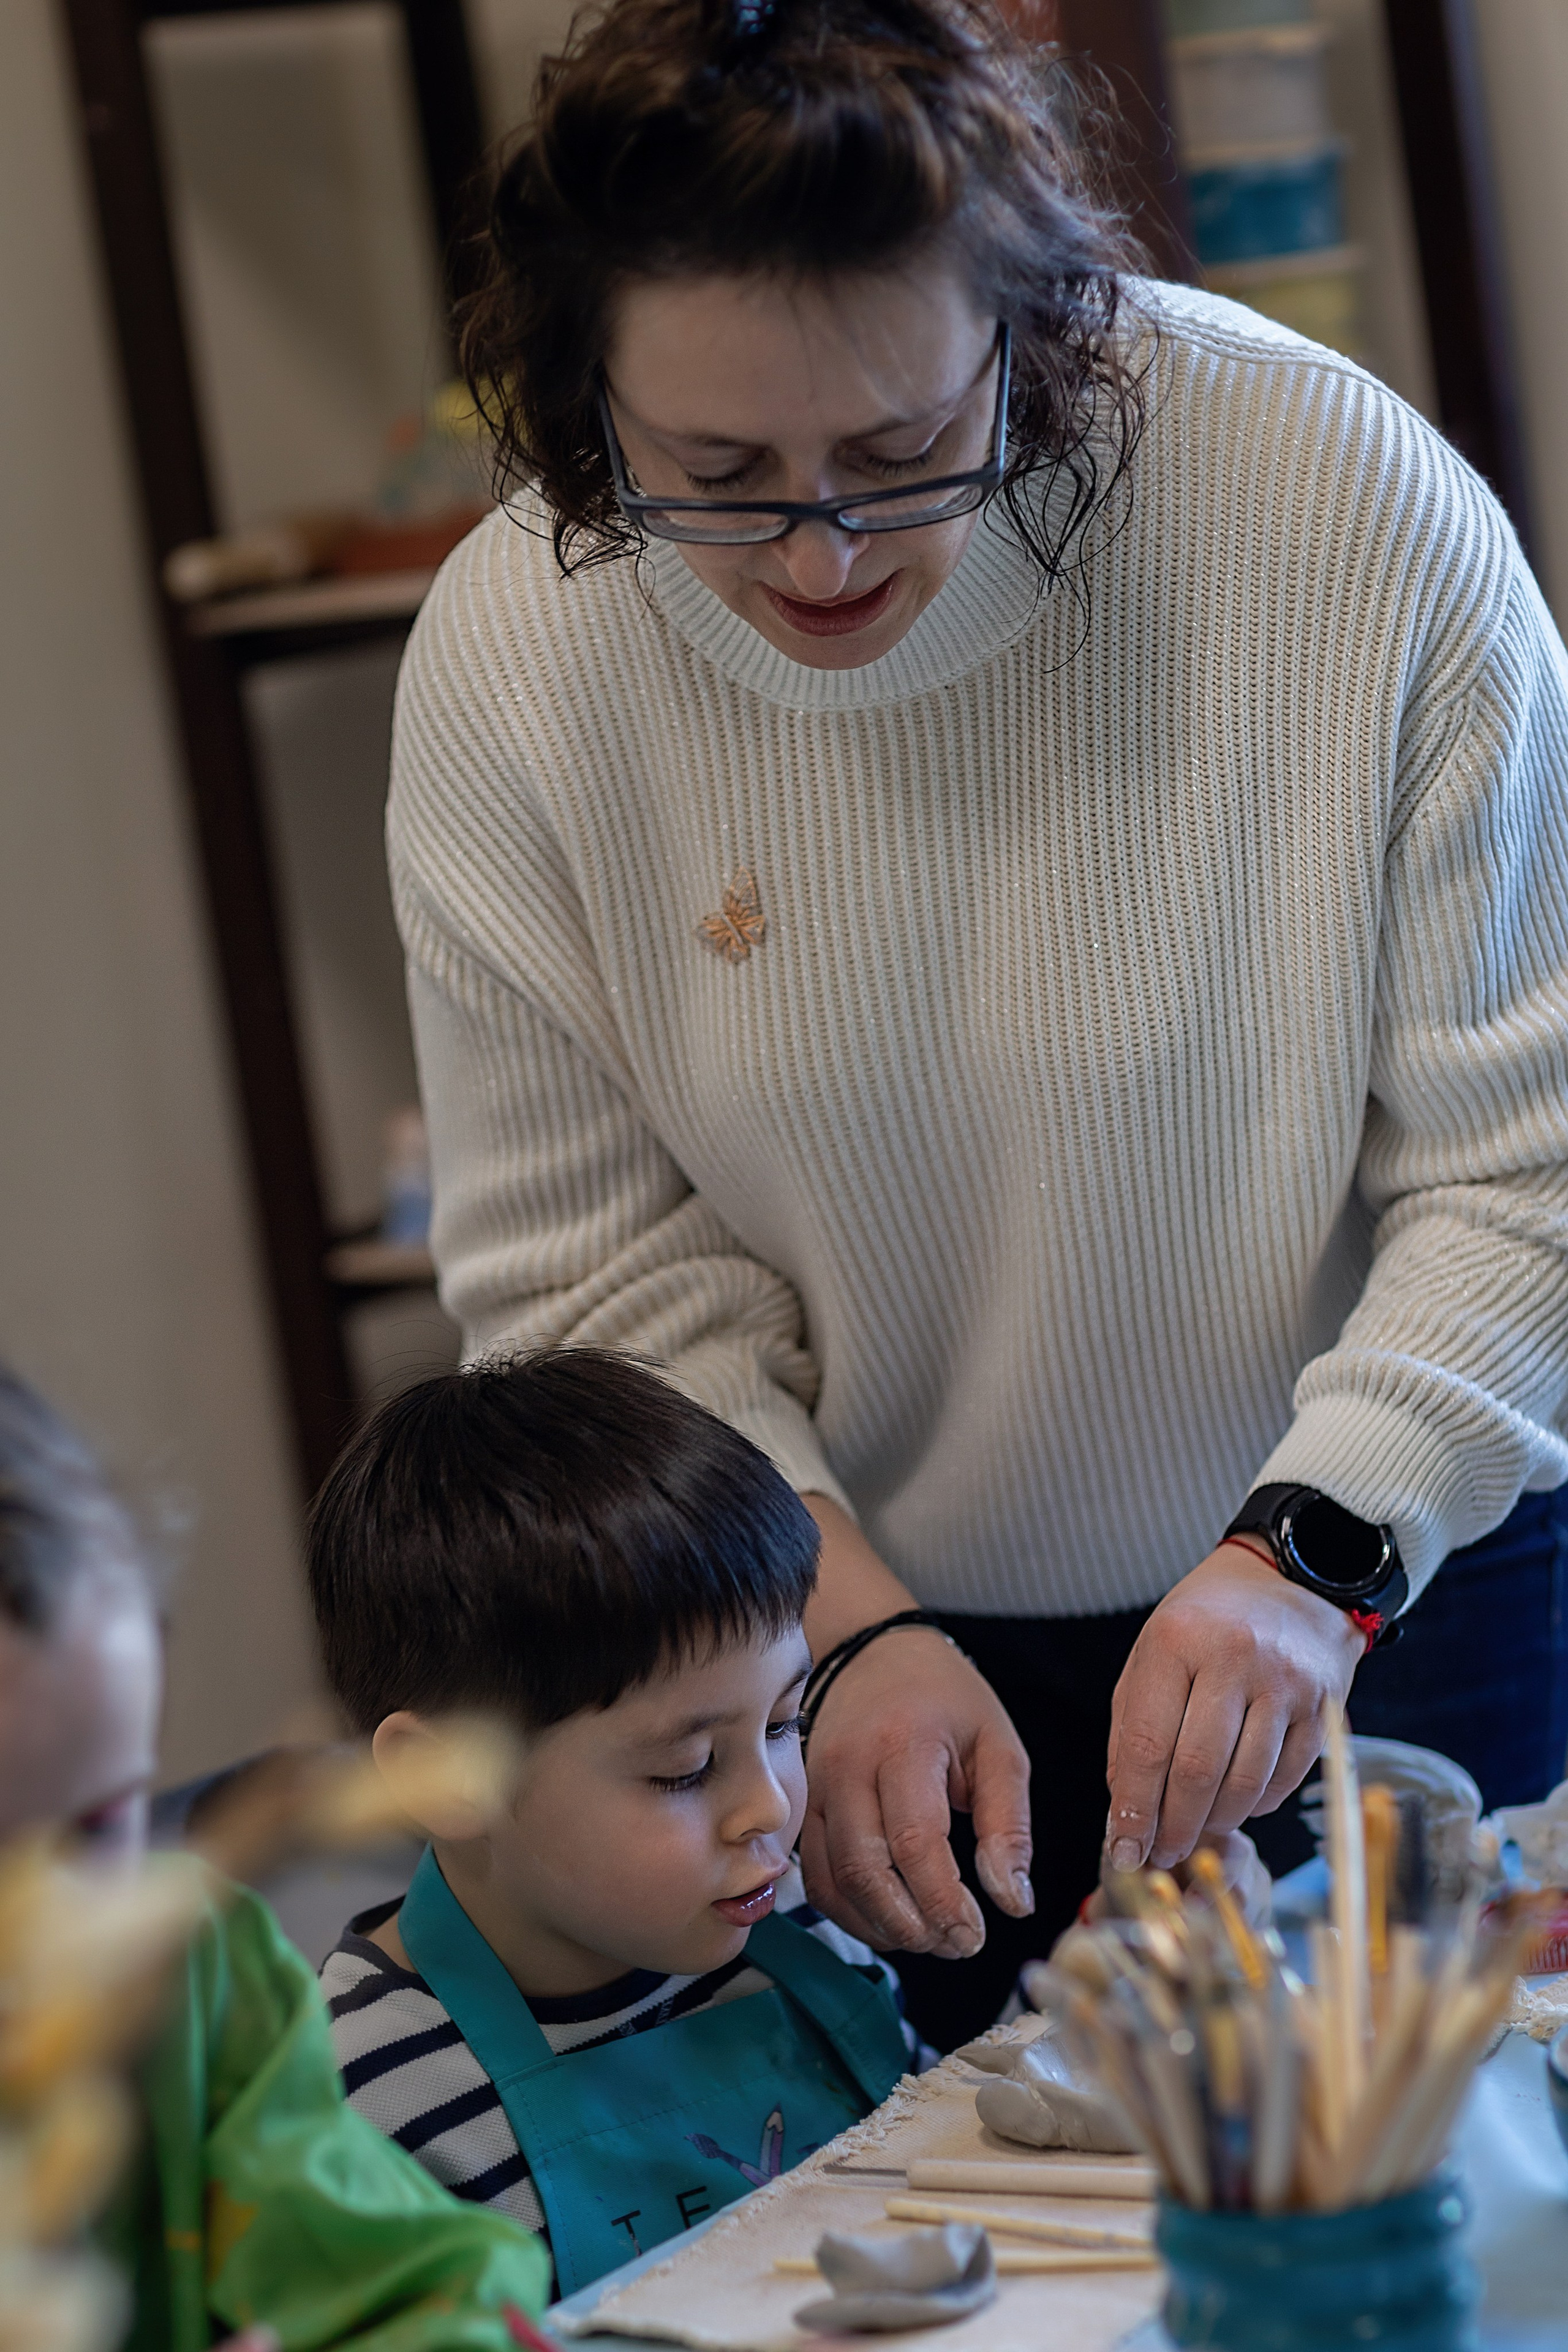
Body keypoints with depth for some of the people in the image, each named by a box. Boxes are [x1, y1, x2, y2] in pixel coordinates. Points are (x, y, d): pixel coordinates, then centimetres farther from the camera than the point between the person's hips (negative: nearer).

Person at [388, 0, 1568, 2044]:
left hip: (1385, 1594, -1)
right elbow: (591, 1275, -6)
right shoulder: (509, 659, -15)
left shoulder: (1359, 513, -22)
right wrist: (844, 1633, -19)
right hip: (861, 1652, 1)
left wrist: (1316, 1550, -28)